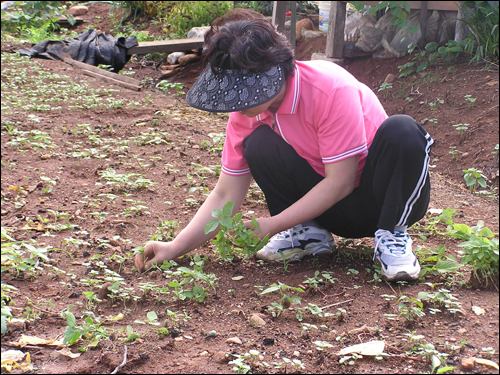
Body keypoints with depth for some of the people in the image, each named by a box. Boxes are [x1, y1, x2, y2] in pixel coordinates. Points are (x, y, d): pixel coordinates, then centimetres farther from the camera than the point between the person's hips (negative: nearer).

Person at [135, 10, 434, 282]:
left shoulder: (331, 89, -27)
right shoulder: (246, 112, -9)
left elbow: (340, 182, -25)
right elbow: (225, 196, -5)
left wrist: (271, 225, -25)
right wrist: (176, 248, -17)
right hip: (332, 210, 4)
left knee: (402, 133, -36)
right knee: (258, 144, -21)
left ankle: (392, 236, -15)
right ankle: (309, 234, -4)